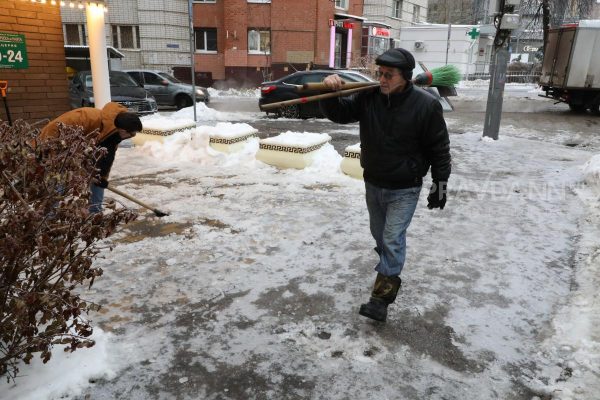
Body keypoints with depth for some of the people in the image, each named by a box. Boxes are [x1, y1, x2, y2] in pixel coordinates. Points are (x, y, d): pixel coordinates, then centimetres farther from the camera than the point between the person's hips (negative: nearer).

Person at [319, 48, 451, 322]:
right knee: (379, 234, 21)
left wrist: (440, 184, -6)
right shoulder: (369, 97, -7)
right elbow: (339, 113, -7)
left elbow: (439, 148, -9)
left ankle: (382, 295, 3)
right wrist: (330, 93, -28)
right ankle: (390, 267, 47)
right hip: (373, 184, 5)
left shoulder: (426, 105, -16)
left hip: (405, 189, -5)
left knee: (393, 239, -7)